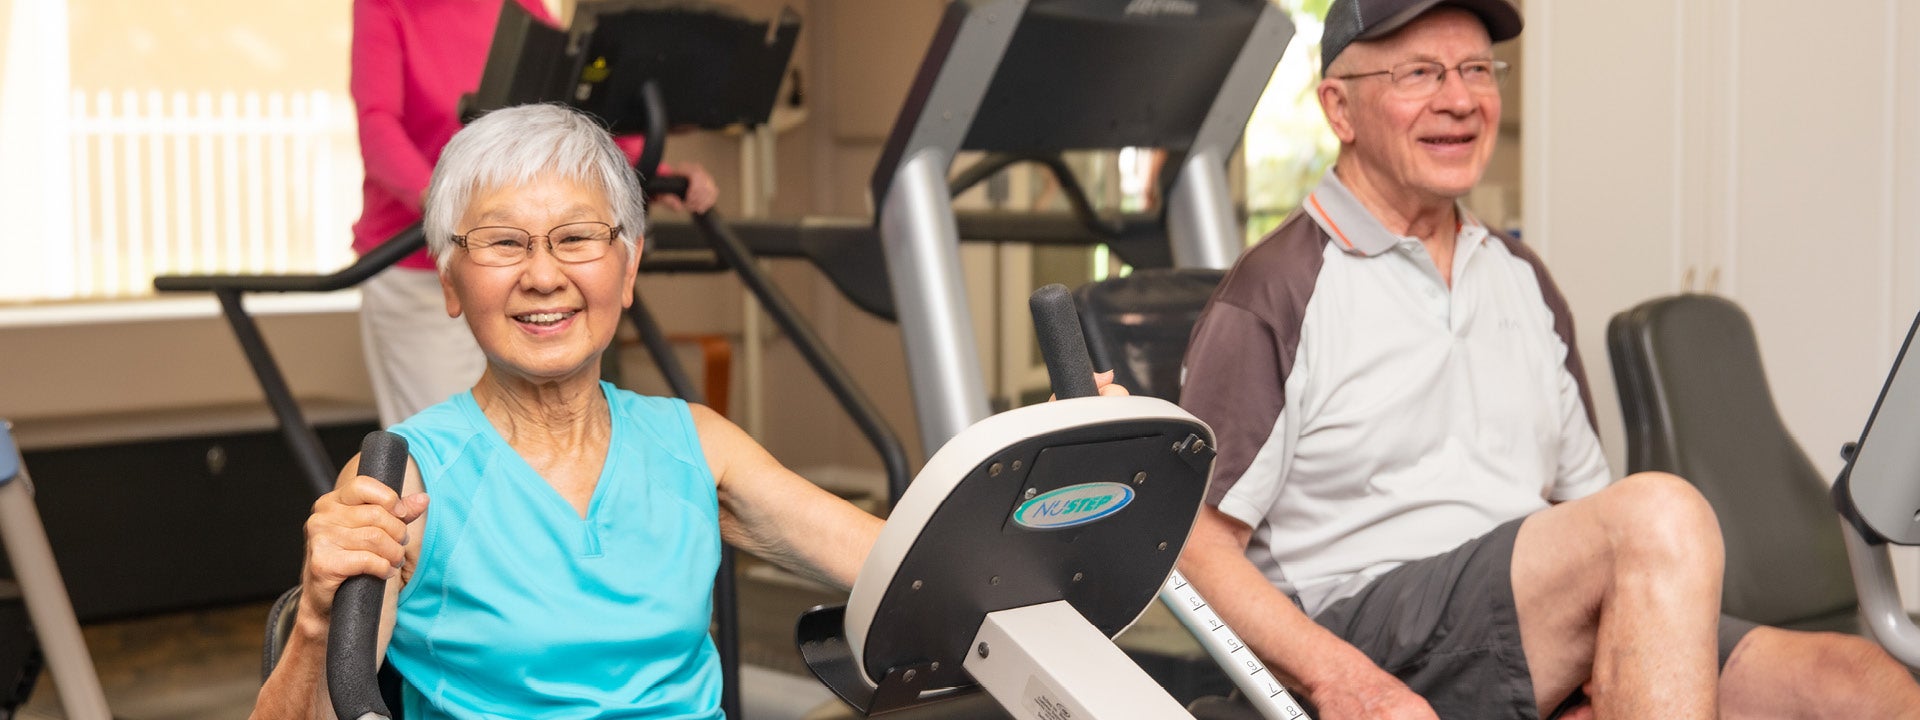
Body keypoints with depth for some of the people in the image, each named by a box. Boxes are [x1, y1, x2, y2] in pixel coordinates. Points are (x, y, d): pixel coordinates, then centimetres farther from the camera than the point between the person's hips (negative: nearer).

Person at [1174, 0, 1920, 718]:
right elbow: (1197, 540, -6)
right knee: (1662, 511, -30)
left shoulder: (1522, 280, 22)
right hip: (1369, 634, -6)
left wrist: (1614, 657, 3)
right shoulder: (1273, 295, 0)